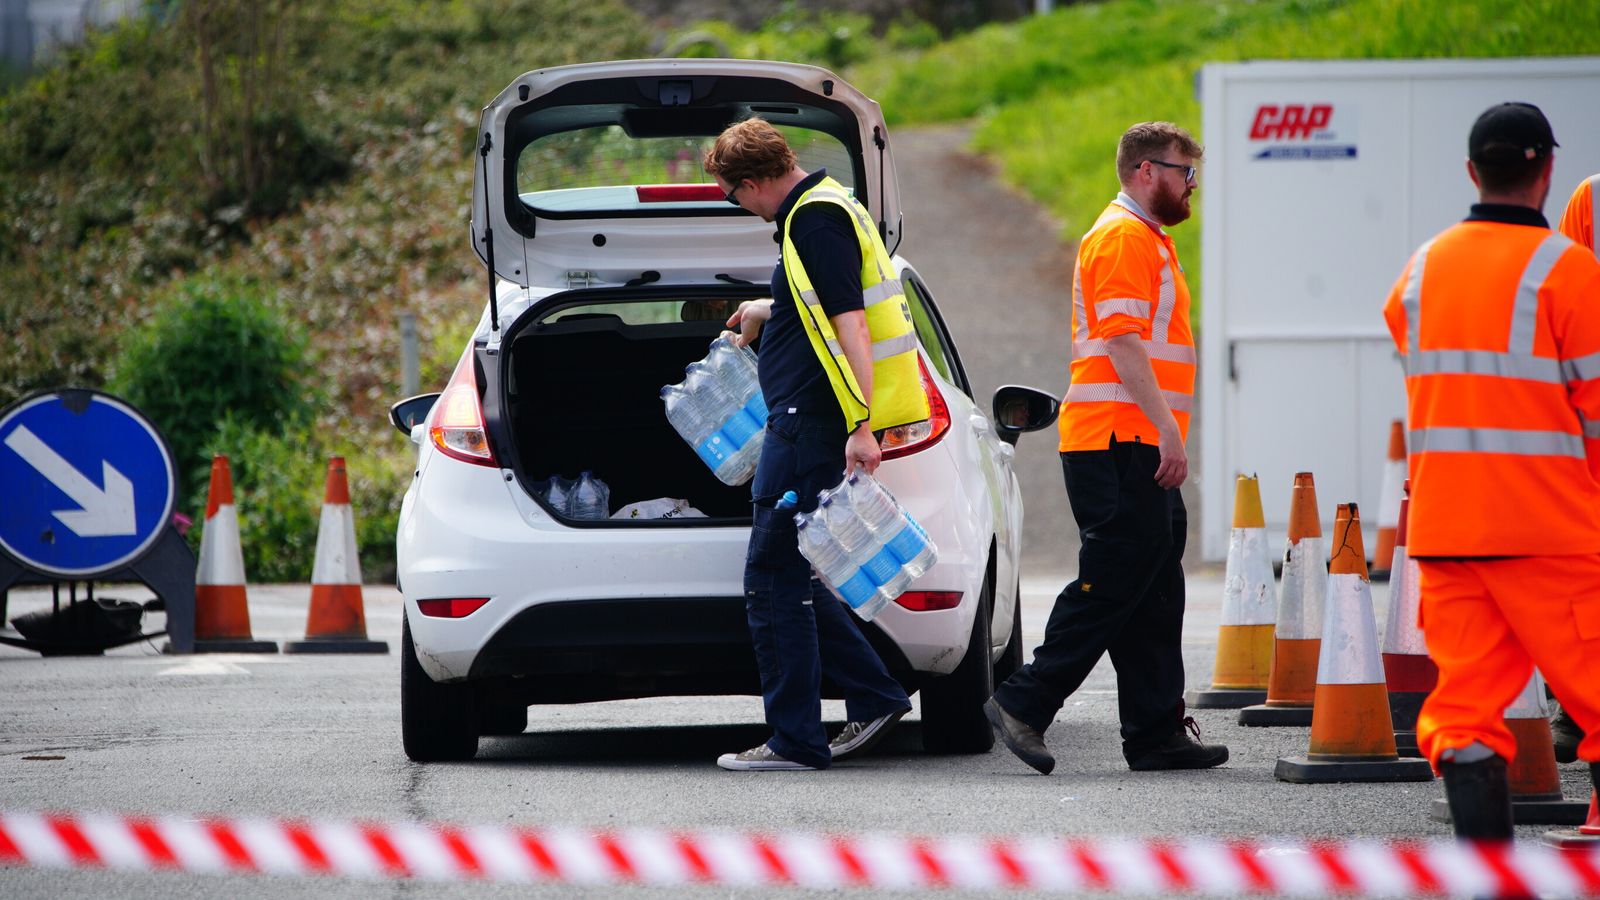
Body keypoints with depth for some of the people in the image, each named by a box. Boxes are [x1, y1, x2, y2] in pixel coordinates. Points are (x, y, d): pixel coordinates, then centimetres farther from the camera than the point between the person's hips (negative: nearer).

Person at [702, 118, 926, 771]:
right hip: (802, 423, 10)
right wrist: (767, 313, 53)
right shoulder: (824, 208, 18)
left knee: (775, 580, -6)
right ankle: (874, 698, 15)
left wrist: (860, 425, -29)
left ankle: (794, 739, -5)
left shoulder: (815, 220, -14)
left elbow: (849, 323, -23)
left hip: (807, 424, -10)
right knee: (790, 577, 14)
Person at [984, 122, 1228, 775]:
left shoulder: (1148, 238, 24)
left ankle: (1156, 733, 7)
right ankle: (1024, 704, -9)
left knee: (1154, 593, 7)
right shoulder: (1122, 237, -10)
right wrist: (1166, 427, -23)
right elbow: (1123, 340, -19)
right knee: (1112, 583, -11)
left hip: (1140, 446, 10)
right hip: (1120, 442, -10)